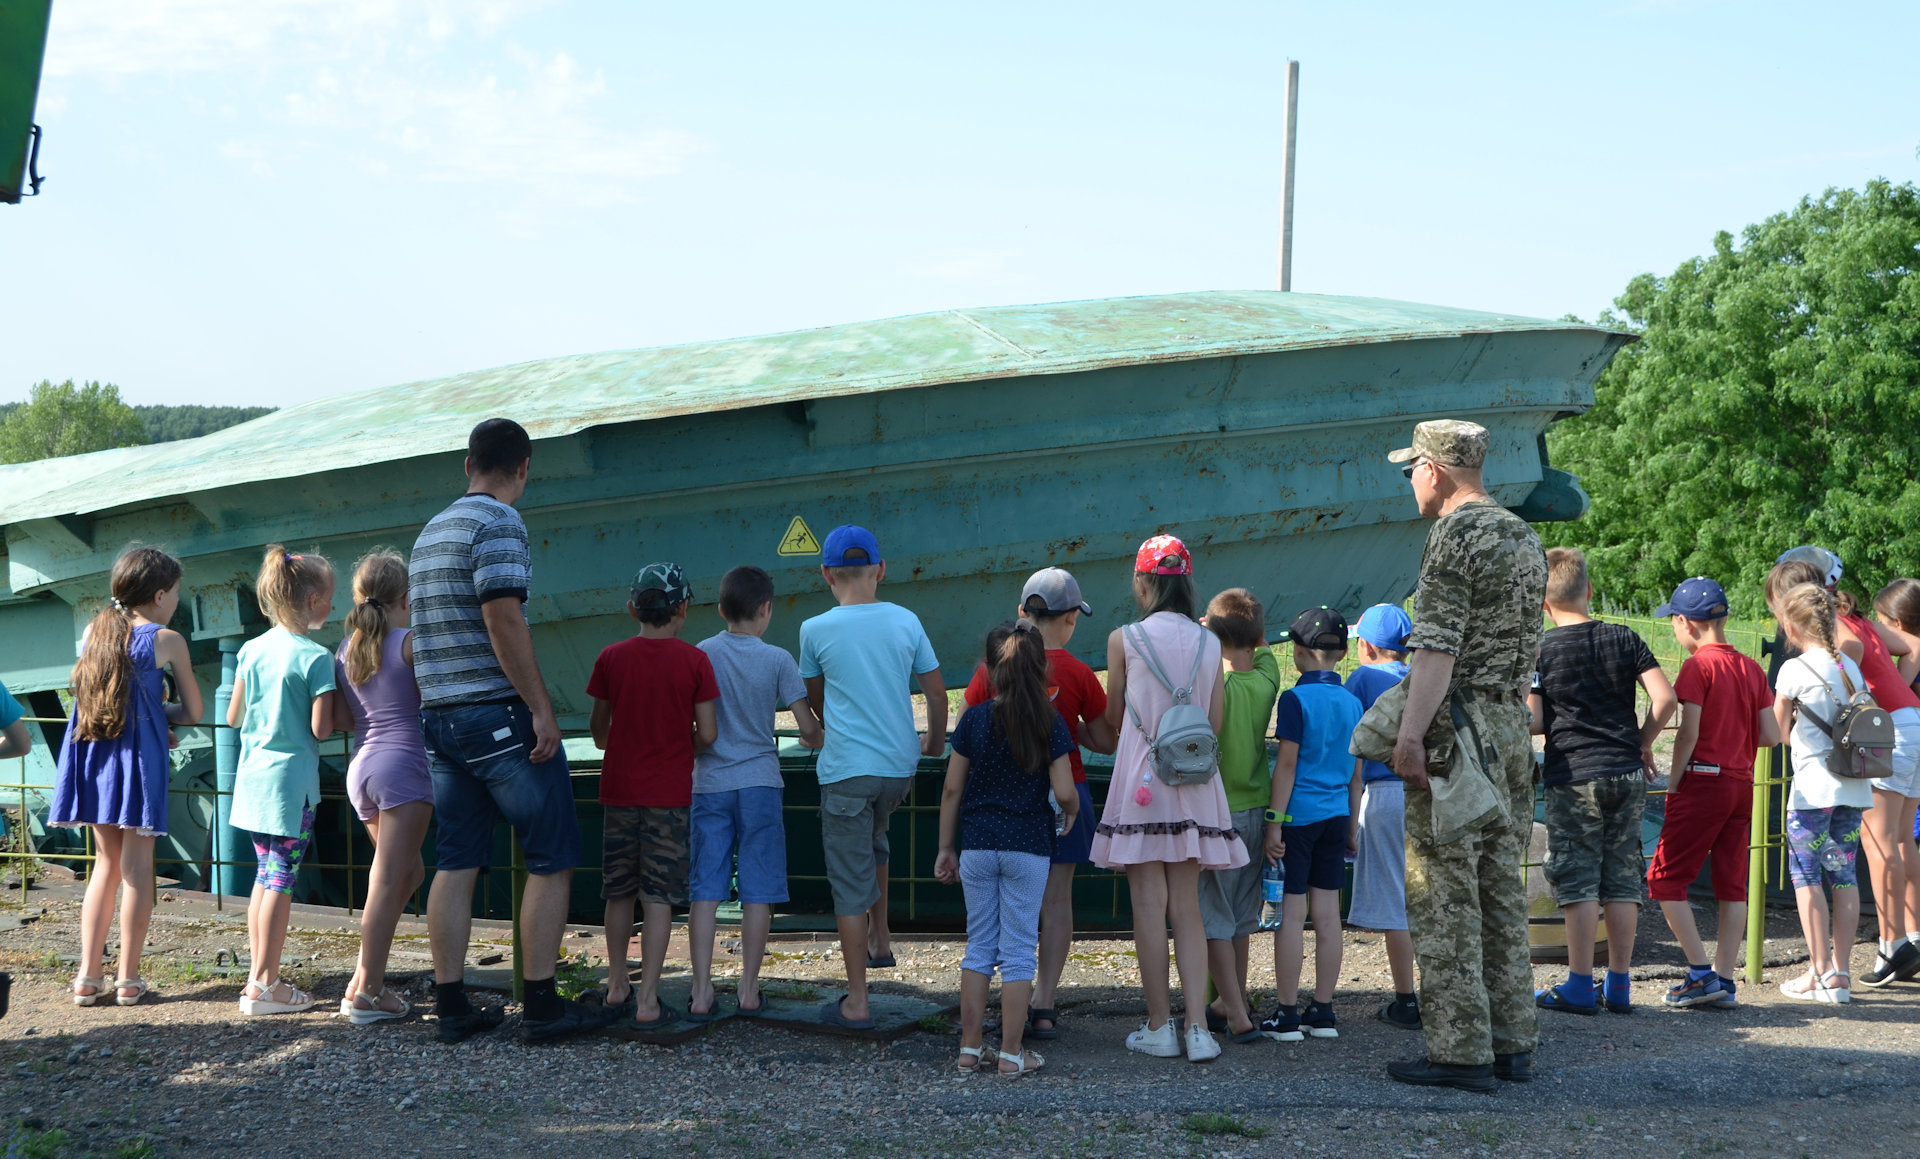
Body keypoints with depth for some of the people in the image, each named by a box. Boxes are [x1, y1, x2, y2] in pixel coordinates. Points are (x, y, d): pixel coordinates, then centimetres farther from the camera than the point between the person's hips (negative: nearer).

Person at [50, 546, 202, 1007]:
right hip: (138, 760, -5)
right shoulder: (166, 640, -5)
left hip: (92, 756, 5)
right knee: (136, 866, 3)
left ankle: (88, 977, 11)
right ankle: (129, 978, 6)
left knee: (106, 863, 14)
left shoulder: (93, 631, 9)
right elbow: (192, 713, -1)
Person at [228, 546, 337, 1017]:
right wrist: (337, 712, 6)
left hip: (253, 775, 7)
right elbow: (320, 729, -15)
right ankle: (265, 984, 0)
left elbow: (233, 717, 11)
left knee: (265, 875, 15)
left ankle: (259, 976, 19)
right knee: (281, 879, -2)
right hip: (292, 779, -7)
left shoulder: (251, 650, 5)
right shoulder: (317, 658, -13)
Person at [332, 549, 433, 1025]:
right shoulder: (410, 642, -5)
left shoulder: (344, 650, 13)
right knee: (388, 881, -6)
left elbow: (341, 721, 13)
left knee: (410, 871, 19)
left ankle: (363, 978, 12)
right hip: (403, 762, -7)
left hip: (360, 767, 7)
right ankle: (367, 994, -8)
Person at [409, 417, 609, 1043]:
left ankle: (451, 1005, 10)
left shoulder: (429, 533, 18)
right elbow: (503, 620, -20)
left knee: (456, 861, 9)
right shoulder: (499, 523, -10)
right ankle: (541, 1005, -1)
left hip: (440, 716, 8)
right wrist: (542, 709, -17)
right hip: (500, 714, -8)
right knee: (552, 858, 0)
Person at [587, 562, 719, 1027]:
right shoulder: (694, 661, -8)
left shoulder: (611, 658, -1)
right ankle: (648, 1001, -2)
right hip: (669, 793, -2)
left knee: (619, 891, 15)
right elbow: (708, 733, -8)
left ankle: (617, 986, 25)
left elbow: (598, 731, 6)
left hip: (620, 788, 2)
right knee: (659, 897, 1)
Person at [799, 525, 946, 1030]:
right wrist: (935, 741, 27)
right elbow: (937, 691, 8)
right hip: (900, 765, 4)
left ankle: (856, 1003, 4)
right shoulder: (906, 622, 1)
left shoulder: (816, 630, -6)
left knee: (851, 884, 1)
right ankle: (881, 940, 31)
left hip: (846, 769, -4)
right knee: (873, 840, 32)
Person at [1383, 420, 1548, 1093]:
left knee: (1445, 893, -5)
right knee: (1502, 890, 12)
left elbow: (1438, 645, -21)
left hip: (1456, 722, -9)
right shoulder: (1524, 537, 16)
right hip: (1513, 725, 9)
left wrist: (1409, 734, -25)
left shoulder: (1455, 533, -11)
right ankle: (1511, 1043, 15)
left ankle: (1460, 1050, -5)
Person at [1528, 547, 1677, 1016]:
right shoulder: (1624, 638, 4)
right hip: (1627, 773, 3)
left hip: (1573, 776, -3)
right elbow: (1665, 699, -3)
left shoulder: (1539, 650, -4)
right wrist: (1642, 743, 10)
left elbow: (1532, 722, -8)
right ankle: (1620, 986, 11)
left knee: (1578, 882, 0)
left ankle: (1579, 986, 1)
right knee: (1623, 880, 8)